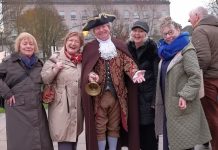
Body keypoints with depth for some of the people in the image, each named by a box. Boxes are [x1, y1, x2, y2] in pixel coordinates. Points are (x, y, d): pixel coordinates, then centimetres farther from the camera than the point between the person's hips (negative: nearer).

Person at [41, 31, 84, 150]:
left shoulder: (82, 61, 10)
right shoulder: (55, 59, -1)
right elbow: (43, 80, -5)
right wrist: (55, 69, -18)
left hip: (78, 108, 5)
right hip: (61, 108, -5)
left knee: (74, 139, 16)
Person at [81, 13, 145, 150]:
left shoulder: (120, 45, 8)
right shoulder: (89, 48, 2)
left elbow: (128, 62, -2)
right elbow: (87, 68, -5)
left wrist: (135, 73, -23)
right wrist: (90, 75, -29)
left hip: (117, 94, 2)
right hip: (98, 95, -2)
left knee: (115, 127, 13)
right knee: (99, 128, 6)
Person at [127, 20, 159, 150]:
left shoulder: (152, 48, -4)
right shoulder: (128, 48, 9)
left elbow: (157, 75, -8)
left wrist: (155, 99, -14)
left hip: (148, 95, -4)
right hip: (133, 95, 4)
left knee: (149, 129, -3)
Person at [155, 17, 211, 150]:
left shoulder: (187, 50, -14)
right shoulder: (167, 50, 13)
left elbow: (195, 77, -20)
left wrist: (185, 95, -25)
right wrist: (160, 99, 18)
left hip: (181, 105, -9)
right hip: (168, 103, 9)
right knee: (169, 138, 16)